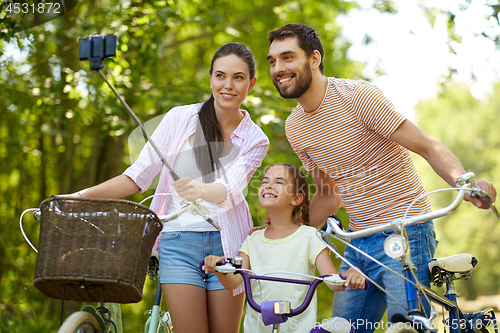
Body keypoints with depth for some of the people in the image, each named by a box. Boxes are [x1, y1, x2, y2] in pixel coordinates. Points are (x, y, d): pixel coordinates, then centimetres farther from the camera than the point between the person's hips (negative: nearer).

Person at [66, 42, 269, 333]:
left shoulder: (256, 140, 2)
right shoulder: (180, 118, 1)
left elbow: (229, 190, -16)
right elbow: (139, 175, 2)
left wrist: (200, 190, -38)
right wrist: (81, 196, -7)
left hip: (226, 242, 1)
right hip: (178, 241, -1)